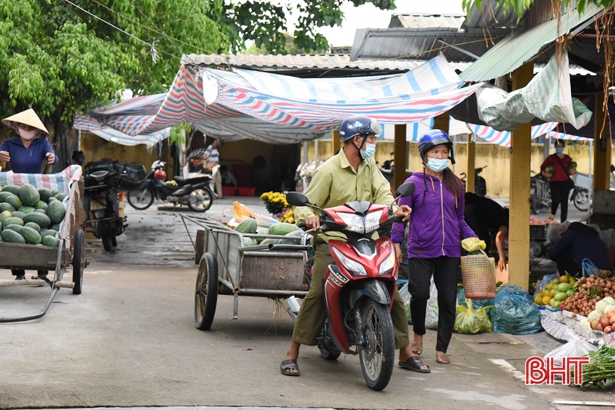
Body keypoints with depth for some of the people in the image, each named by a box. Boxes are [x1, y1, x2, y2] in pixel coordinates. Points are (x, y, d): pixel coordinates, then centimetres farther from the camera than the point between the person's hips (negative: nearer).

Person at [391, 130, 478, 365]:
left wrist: (473, 239, 7)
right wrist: (396, 242, -7)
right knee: (420, 293, -14)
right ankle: (418, 333, 14)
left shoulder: (455, 184, 14)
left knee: (448, 301, 1)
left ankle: (441, 349, 11)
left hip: (449, 252, 4)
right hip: (421, 251, -4)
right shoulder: (414, 183, 2)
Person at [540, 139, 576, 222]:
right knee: (556, 199, -22)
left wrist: (573, 172, 2)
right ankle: (552, 214, 9)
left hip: (565, 182, 3)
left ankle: (563, 222, 8)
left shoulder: (568, 159, 13)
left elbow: (570, 170, 23)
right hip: (554, 182, -3)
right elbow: (542, 167, 11)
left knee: (564, 202, 2)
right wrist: (544, 173, -7)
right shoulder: (551, 158, 6)